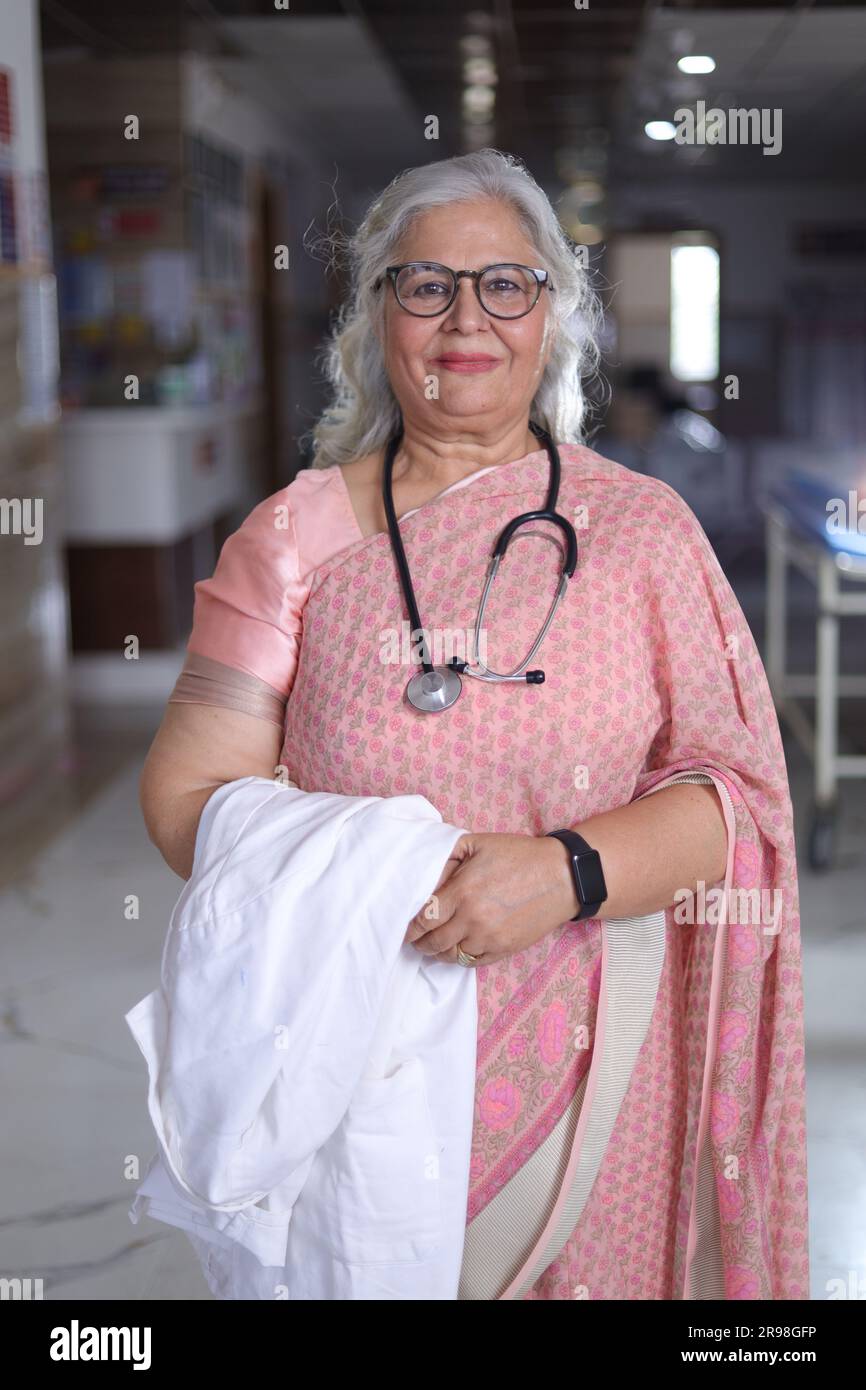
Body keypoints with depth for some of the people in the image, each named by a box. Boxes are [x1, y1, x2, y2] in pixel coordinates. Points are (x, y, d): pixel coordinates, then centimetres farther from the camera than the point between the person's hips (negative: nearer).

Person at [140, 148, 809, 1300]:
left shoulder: (643, 526, 1)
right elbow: (187, 788, -2)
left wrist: (565, 871, -22)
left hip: (586, 1066, 0)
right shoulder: (297, 534, 1)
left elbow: (737, 791, -4)